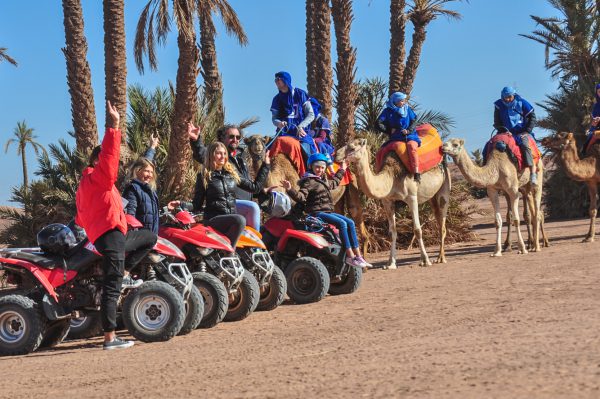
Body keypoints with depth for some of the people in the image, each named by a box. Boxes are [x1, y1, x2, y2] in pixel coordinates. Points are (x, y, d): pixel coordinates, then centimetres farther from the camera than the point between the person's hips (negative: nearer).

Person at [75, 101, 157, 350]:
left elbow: (81, 217, 24)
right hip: (110, 235, -10)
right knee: (112, 288, -12)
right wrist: (114, 125, -22)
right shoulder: (100, 177, -7)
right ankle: (110, 338, -15)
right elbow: (110, 153, -21)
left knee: (150, 238, 26)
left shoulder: (84, 185, 22)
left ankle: (121, 271, 12)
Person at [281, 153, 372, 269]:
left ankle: (358, 256, -6)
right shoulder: (309, 182, -8)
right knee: (342, 223, -25)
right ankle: (350, 256, -24)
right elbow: (301, 197, -19)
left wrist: (341, 171, 51)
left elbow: (334, 183, 43)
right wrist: (290, 190, -37)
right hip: (316, 213, -9)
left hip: (328, 212, 9)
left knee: (350, 223, -4)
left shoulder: (323, 180, 20)